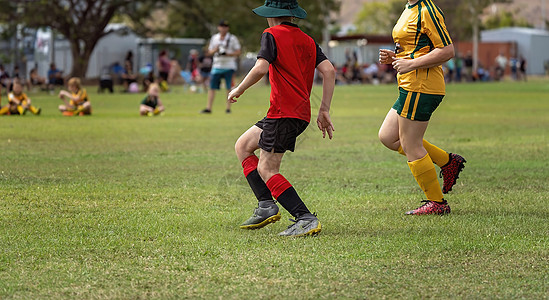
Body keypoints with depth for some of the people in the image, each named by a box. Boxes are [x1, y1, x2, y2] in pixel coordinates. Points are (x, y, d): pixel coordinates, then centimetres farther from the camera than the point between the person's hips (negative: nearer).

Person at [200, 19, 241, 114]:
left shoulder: (232, 38, 1)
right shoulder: (214, 38, 11)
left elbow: (238, 52, -2)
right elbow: (209, 52, 13)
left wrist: (227, 54, -17)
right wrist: (215, 50, -9)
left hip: (229, 67, -3)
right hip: (217, 66, 3)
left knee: (229, 87, -4)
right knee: (212, 87, -3)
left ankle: (228, 108, 4)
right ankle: (208, 108, -3)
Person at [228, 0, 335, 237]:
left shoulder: (272, 35, -4)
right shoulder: (307, 40, 16)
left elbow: (261, 68, -19)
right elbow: (329, 71, 7)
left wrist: (239, 90, -3)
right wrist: (324, 111, 9)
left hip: (283, 114, -9)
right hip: (302, 113, 9)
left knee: (267, 170, -8)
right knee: (242, 146, 20)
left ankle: (306, 219, -20)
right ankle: (266, 205, 10)